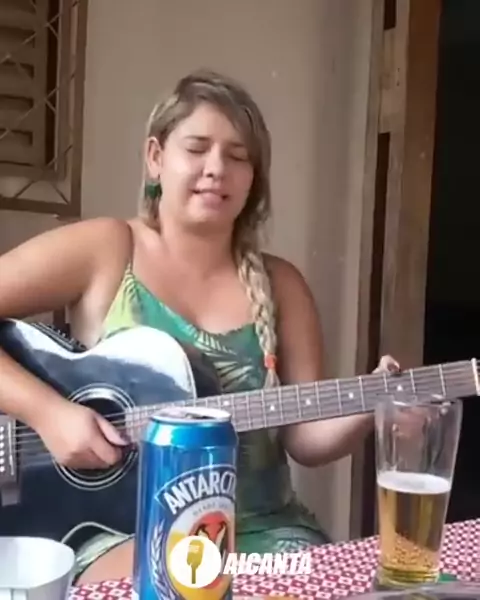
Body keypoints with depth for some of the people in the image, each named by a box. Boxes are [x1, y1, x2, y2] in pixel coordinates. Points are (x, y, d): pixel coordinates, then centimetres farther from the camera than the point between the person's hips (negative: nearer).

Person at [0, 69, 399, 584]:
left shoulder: (279, 285, 5)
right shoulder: (102, 251, -4)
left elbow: (306, 439, 3)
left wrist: (368, 410, -15)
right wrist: (46, 411, -19)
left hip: (259, 526, 5)